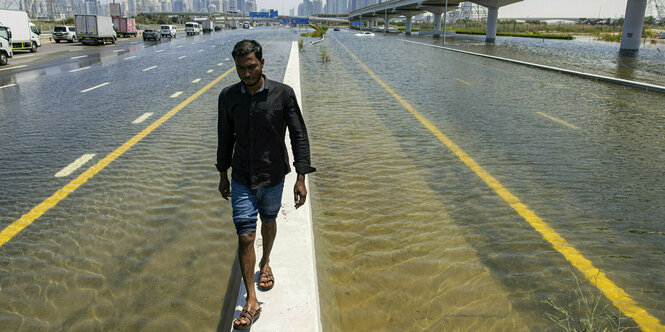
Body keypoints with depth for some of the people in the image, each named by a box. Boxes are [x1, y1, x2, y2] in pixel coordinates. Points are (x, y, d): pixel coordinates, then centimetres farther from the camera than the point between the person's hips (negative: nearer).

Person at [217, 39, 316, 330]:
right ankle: (251, 302, 6)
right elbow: (225, 137, 6)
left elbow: (299, 136, -10)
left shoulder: (283, 94, -14)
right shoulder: (228, 97, -6)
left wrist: (301, 178, -12)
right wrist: (223, 174, 12)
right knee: (245, 236, -3)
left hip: (273, 176, 0)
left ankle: (265, 262, 52)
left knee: (268, 222, 21)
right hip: (242, 179, 1)